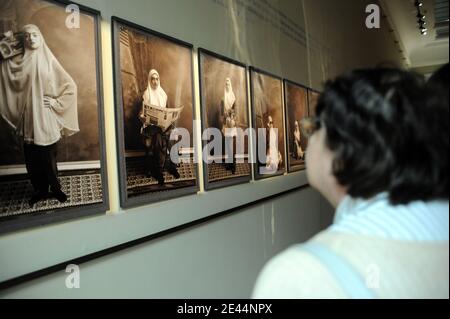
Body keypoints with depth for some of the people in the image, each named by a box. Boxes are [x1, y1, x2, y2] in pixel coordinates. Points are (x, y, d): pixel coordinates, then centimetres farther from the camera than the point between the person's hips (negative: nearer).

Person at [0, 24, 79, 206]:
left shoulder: (49, 60, 2)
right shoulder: (18, 62, 6)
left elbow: (70, 86, 2)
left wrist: (56, 103, -4)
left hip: (46, 116, -2)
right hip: (28, 117, 2)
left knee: (48, 157, 3)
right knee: (32, 158, 6)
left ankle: (55, 189, 20)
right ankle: (40, 190, 21)